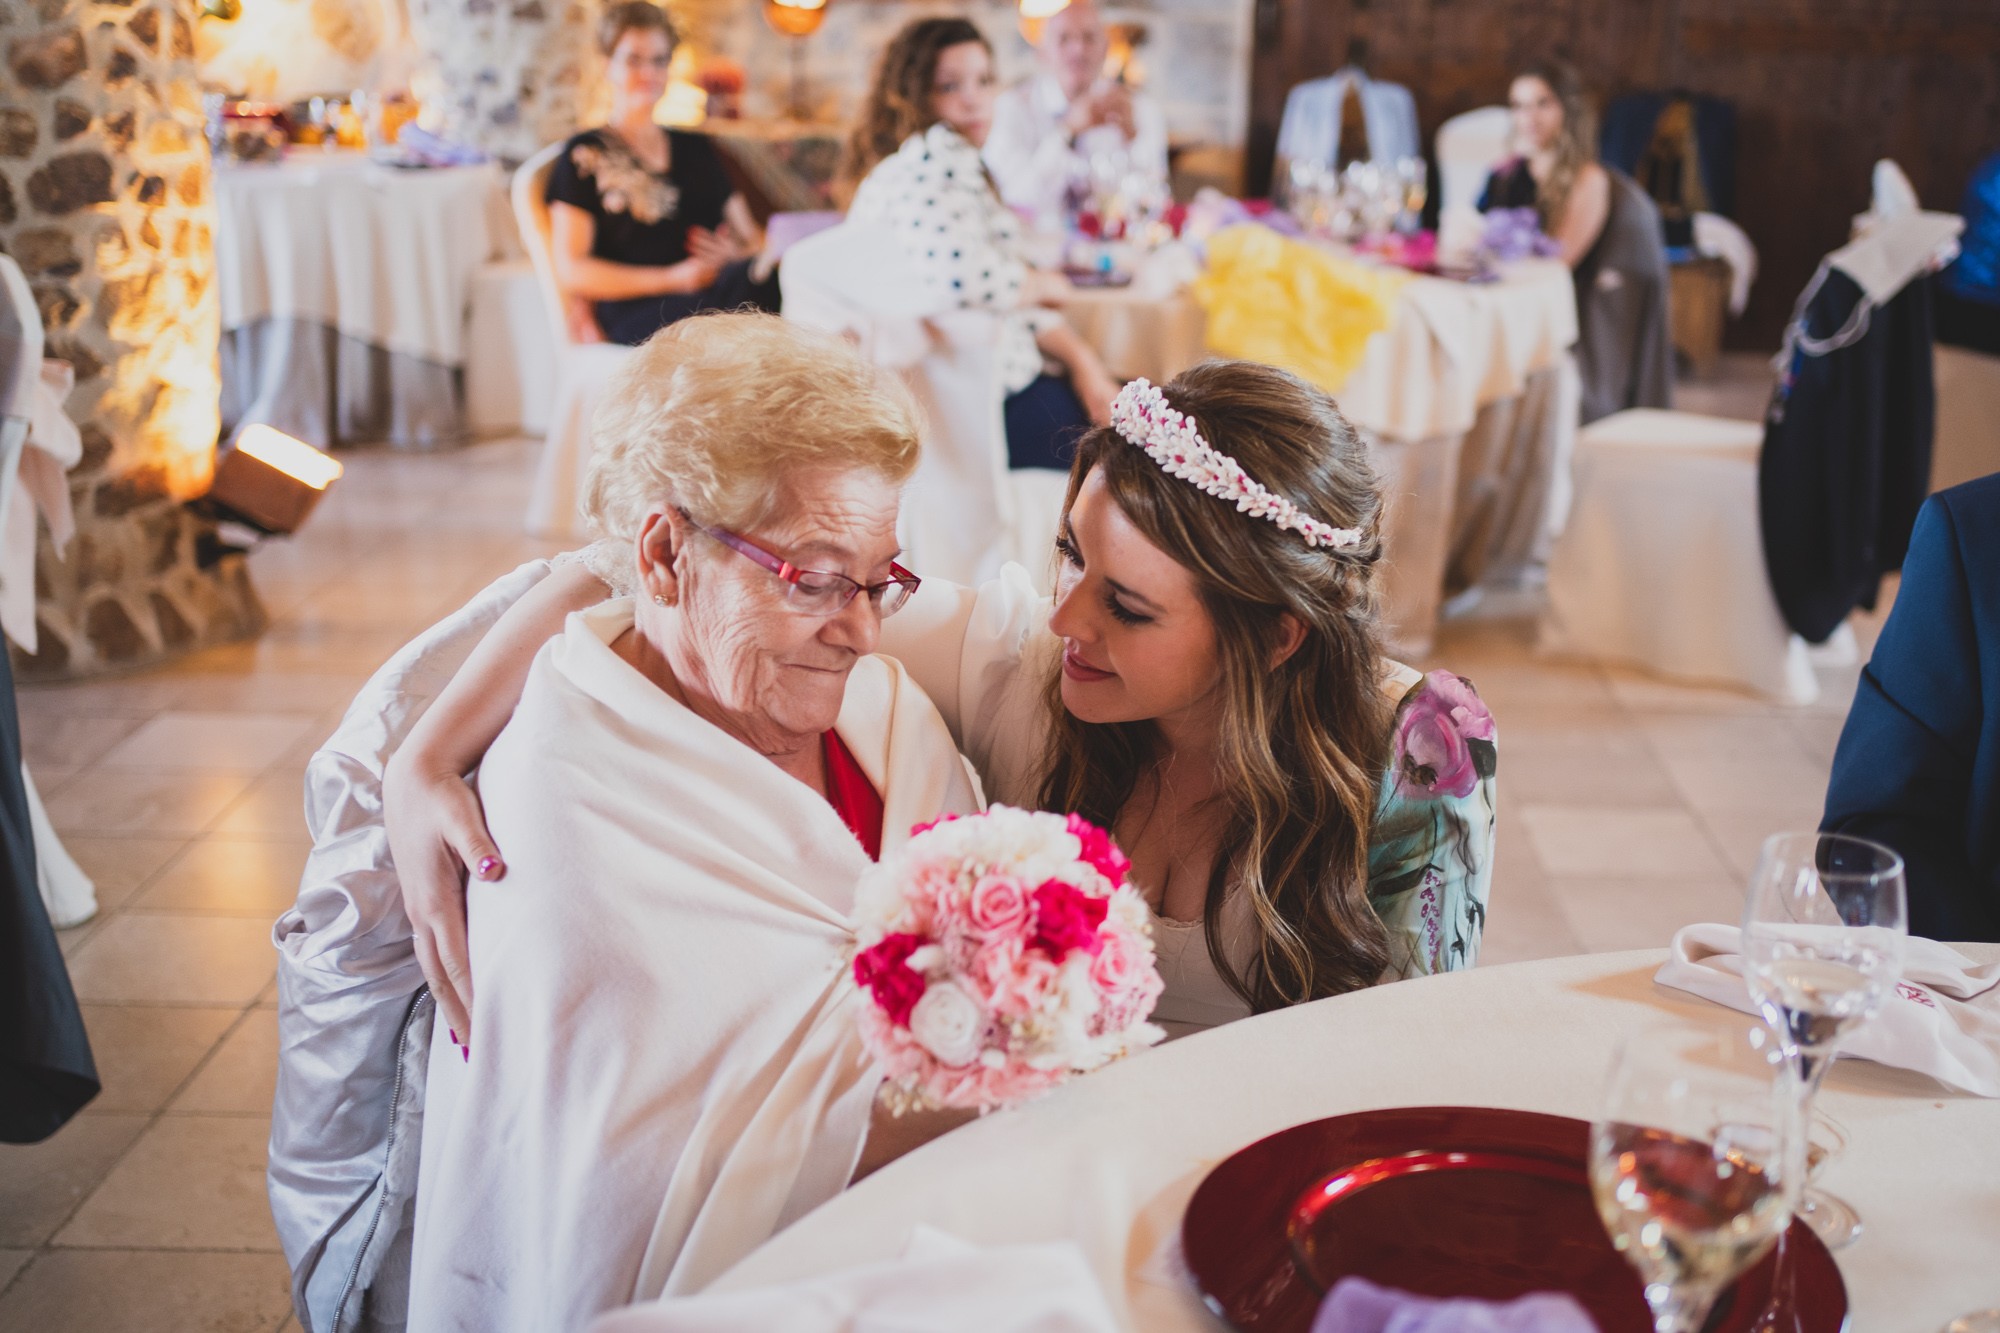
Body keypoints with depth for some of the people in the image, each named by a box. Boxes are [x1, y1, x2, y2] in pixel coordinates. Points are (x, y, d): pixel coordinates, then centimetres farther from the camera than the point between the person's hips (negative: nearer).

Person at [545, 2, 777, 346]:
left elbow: (753, 238, 26)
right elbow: (570, 270, 3)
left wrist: (738, 257, -1)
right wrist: (672, 278, -9)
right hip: (635, 311, -5)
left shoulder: (697, 150, 28)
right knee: (758, 277, -37)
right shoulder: (583, 156, 12)